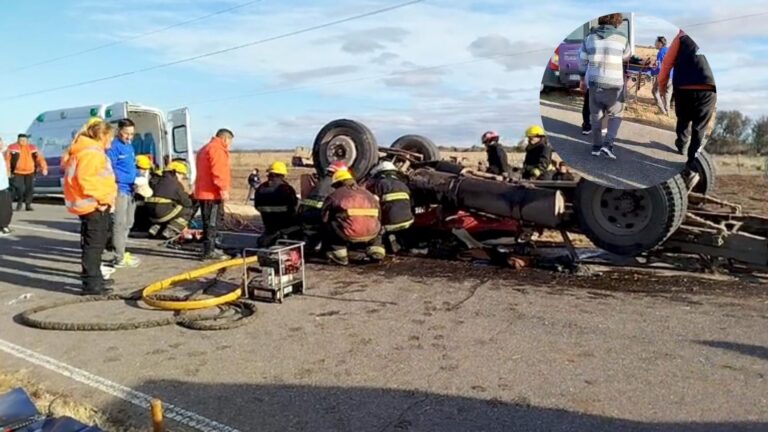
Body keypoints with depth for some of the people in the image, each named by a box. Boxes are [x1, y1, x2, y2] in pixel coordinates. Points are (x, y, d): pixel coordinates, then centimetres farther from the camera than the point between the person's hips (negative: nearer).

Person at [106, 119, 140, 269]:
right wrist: (131, 180, -25)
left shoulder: (129, 146, 16)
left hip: (130, 190, 10)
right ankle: (120, 259, -4)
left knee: (128, 223, 18)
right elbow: (110, 171, -19)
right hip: (119, 190, -10)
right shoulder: (113, 146, -12)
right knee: (120, 223, -8)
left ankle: (121, 252, 30)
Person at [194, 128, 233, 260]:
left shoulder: (205, 149, 23)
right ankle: (209, 252, -7)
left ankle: (210, 248, 25)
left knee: (210, 222, 17)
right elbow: (218, 171, -23)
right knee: (212, 223, -8)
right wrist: (223, 189, -25)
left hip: (204, 192, 10)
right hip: (212, 193, -10)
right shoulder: (217, 150, -11)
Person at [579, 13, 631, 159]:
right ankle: (608, 144, -3)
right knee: (615, 115, 12)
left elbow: (582, 61, 9)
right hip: (614, 84, -2)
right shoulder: (621, 38, -3)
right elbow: (627, 56, 16)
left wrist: (583, 79, 21)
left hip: (594, 82, 2)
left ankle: (596, 146, 18)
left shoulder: (590, 37, 3)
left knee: (596, 115, 14)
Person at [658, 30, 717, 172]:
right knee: (700, 127, 8)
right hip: (708, 89, 0)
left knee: (683, 119, 25)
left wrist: (662, 84, 17)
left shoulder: (682, 36, 11)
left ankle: (681, 144, 44)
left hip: (683, 88, 0)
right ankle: (692, 160, 4)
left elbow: (667, 62, 8)